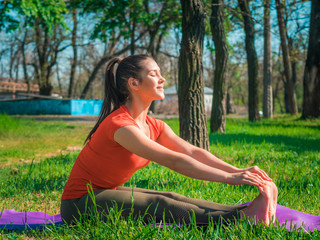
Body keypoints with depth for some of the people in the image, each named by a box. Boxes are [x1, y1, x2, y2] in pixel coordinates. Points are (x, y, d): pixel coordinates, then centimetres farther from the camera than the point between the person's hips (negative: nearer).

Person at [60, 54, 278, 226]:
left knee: (170, 198, -12)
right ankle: (242, 218, -28)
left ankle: (243, 213, -21)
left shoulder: (154, 127, 3)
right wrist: (229, 178, -31)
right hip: (80, 205, -8)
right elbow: (173, 160, -31)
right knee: (158, 205, -23)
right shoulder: (120, 125, -26)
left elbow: (194, 152, -6)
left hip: (109, 193, 8)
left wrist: (237, 171, -18)